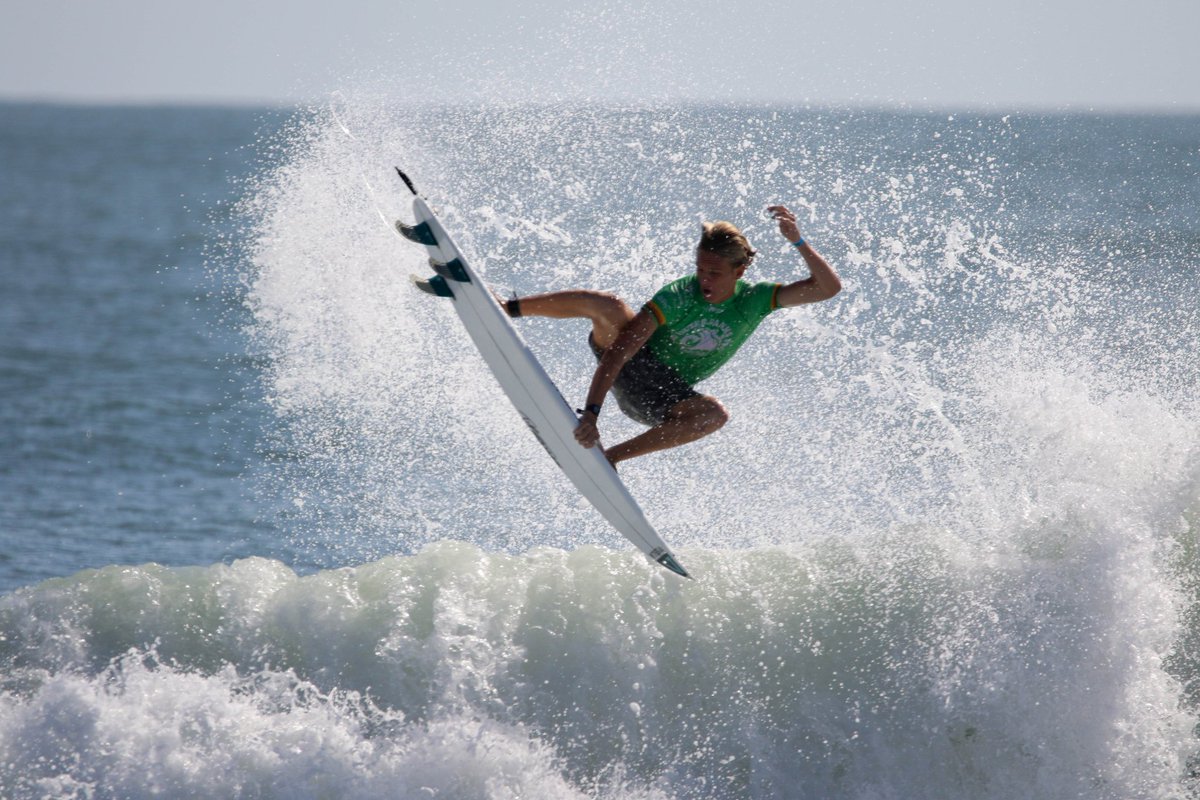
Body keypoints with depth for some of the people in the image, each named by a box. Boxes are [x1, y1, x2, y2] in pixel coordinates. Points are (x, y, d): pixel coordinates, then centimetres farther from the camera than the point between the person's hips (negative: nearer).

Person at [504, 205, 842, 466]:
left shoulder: (756, 300, -11)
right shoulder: (678, 296, -23)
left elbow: (828, 287, -15)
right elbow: (617, 354, -30)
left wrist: (798, 242, -29)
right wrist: (592, 412, -40)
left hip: (663, 397, 3)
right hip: (625, 368, -3)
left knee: (715, 414, -31)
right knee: (607, 305, -32)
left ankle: (610, 456, -24)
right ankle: (505, 308, -20)